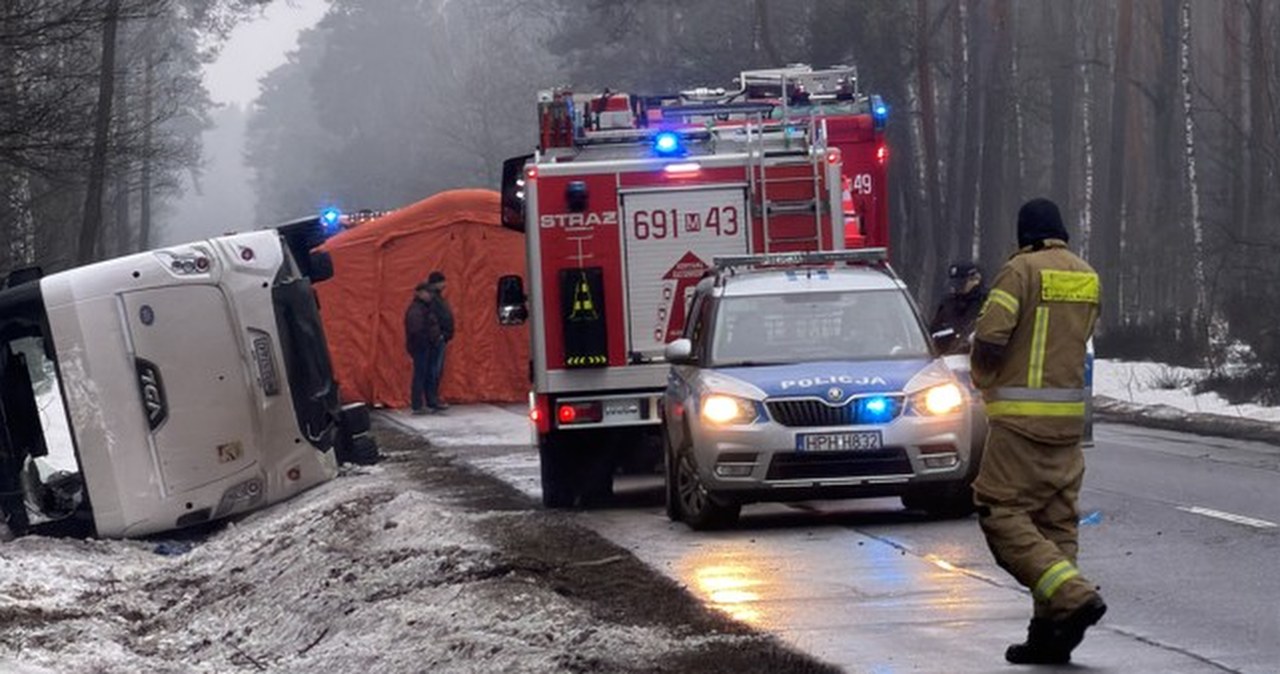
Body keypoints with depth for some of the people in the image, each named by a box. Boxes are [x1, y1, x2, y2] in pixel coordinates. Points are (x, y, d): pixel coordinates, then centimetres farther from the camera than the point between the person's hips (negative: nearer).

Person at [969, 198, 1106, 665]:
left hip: (1022, 415, -7)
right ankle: (1050, 633, 8)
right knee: (1056, 518, 9)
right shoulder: (1087, 278, 11)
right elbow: (1078, 340, 14)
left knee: (1002, 512, -4)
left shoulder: (1022, 270, -11)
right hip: (1070, 413, 7)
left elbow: (990, 339, -18)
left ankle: (1073, 596, -18)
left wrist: (982, 376, 3)